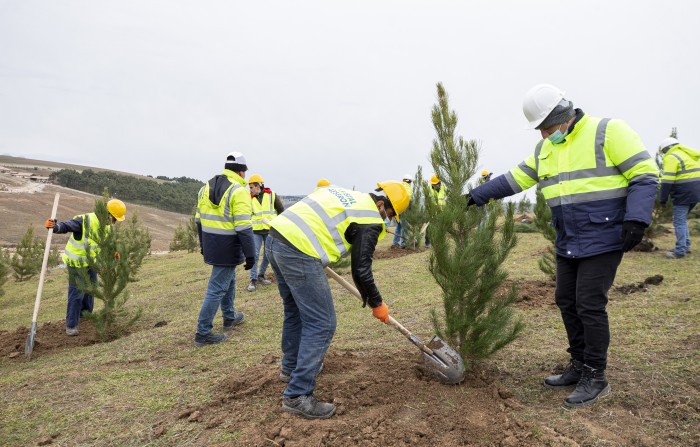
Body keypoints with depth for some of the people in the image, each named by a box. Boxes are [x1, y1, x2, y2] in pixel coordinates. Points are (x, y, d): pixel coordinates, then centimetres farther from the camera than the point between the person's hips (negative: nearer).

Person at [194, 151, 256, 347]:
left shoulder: (206, 187, 9)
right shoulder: (238, 191, -16)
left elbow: (199, 220, 16)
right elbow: (243, 227, -21)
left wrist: (203, 244, 26)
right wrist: (250, 254, -16)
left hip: (210, 245, 8)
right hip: (228, 248, -8)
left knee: (228, 279, 25)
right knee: (217, 288, -1)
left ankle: (229, 318, 39)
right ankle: (203, 333, 5)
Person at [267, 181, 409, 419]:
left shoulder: (343, 193, 23)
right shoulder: (370, 220, -1)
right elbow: (361, 270, -2)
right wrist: (377, 304, 12)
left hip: (276, 237, 10)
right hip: (300, 253, -10)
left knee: (295, 311, 26)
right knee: (321, 324, 0)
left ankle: (291, 367, 43)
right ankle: (298, 396, 3)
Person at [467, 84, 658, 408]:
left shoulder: (608, 132, -9)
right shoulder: (545, 149, 12)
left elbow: (645, 174, -11)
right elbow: (514, 179, 16)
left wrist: (636, 220, -21)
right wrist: (477, 196, 13)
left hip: (602, 240, -7)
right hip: (568, 244, 7)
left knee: (589, 306, -6)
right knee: (567, 302, 11)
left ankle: (596, 378, 10)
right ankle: (579, 366, 26)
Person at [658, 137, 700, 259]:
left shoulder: (671, 157, -9)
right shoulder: (688, 154, 19)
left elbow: (667, 181, -16)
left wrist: (663, 199, -10)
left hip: (683, 194, -9)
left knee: (679, 222, -4)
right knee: (682, 219, 20)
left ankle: (680, 251, -4)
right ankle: (686, 246, 24)